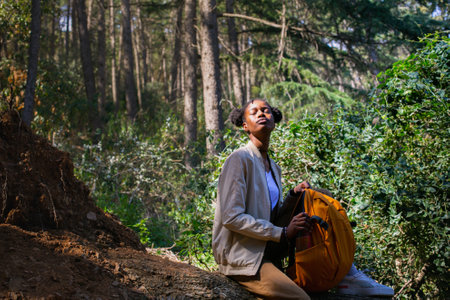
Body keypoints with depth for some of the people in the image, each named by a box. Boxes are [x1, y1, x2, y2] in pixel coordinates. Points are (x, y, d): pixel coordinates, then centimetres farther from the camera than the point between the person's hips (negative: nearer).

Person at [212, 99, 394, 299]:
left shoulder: (273, 168, 14)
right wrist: (283, 233, -18)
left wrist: (293, 196, 0)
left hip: (266, 251, 8)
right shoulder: (240, 160, -11)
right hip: (242, 259, -8)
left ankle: (346, 276, 7)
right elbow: (232, 218, -19)